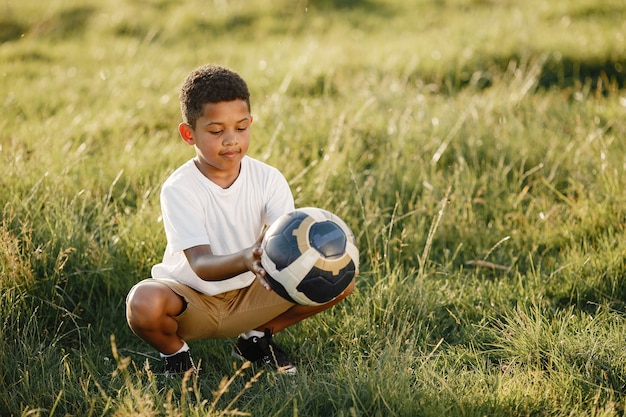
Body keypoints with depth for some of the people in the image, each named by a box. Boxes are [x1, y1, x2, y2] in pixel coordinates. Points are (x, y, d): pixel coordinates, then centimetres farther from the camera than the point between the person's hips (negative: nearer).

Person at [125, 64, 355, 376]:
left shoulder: (268, 179, -10)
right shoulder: (179, 189, -21)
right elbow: (201, 264, -31)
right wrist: (244, 260, -54)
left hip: (250, 295, 4)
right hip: (191, 299, -3)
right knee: (144, 303, -38)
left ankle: (256, 338, 8)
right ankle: (175, 352, 0)